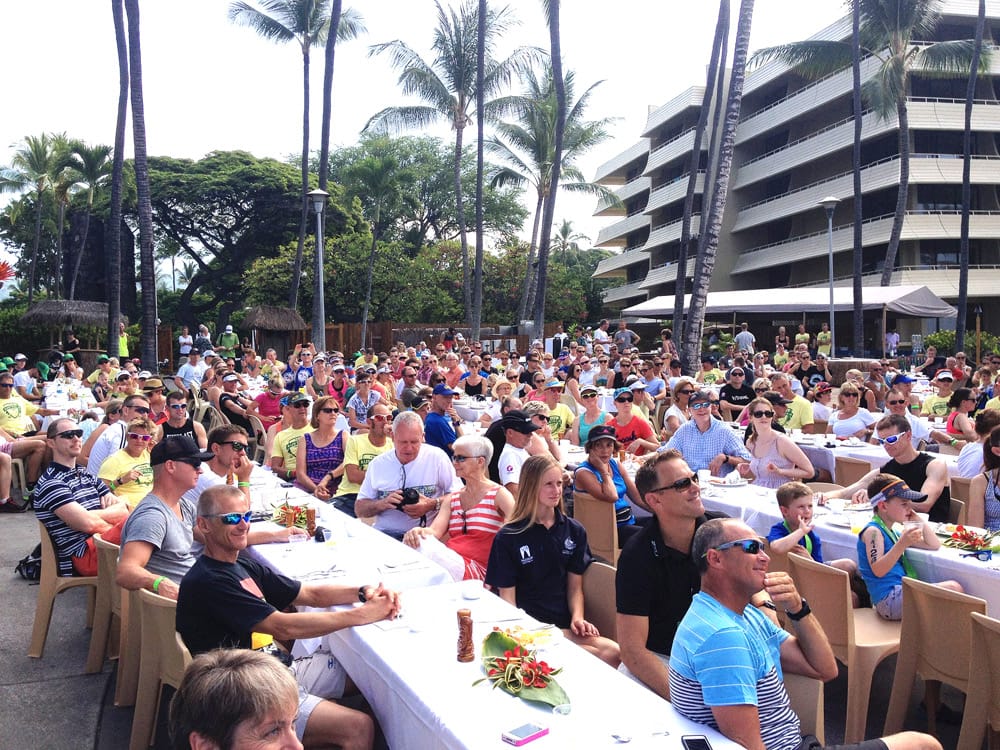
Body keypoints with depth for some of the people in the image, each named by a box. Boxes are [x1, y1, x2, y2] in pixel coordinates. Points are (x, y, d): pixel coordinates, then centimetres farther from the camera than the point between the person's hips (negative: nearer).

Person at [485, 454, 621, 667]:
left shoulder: (574, 531, 12)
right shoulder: (508, 538, 1)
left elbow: (575, 586, 13)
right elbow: (507, 595, 0)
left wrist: (577, 618, -5)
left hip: (565, 625, 5)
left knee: (615, 653, -28)